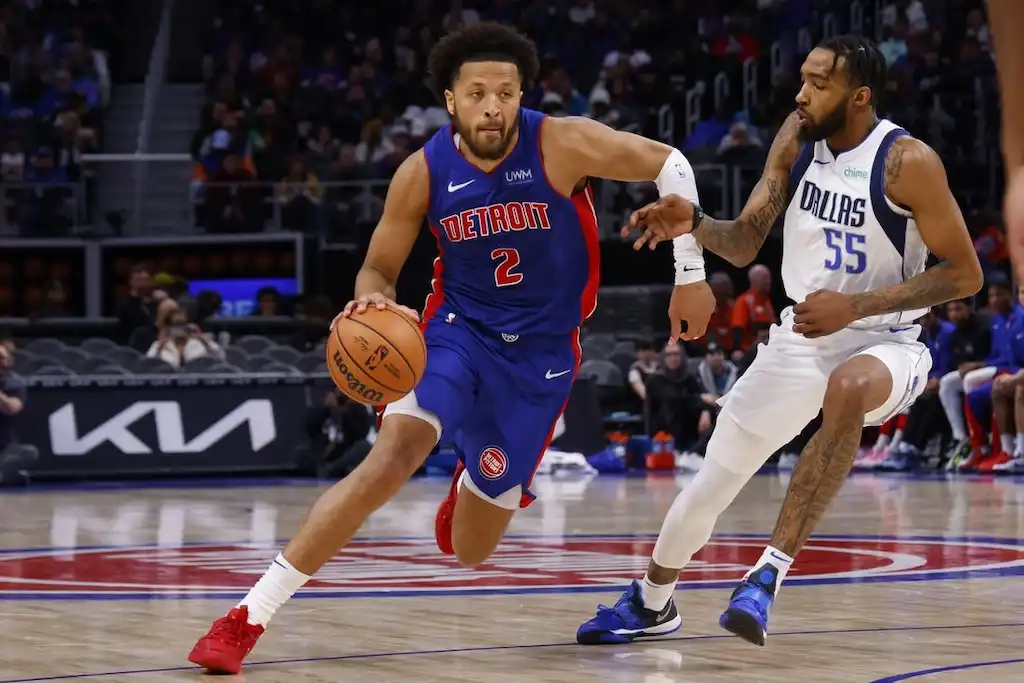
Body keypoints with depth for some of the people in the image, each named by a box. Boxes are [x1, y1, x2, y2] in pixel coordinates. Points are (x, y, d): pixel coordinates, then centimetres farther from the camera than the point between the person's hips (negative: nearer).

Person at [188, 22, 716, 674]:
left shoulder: (563, 144, -19)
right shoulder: (424, 173, -13)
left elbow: (670, 165, -7)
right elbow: (379, 267, 0)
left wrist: (691, 274, -4)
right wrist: (374, 302, -25)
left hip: (541, 352, 0)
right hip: (456, 329, 0)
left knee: (471, 549, 6)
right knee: (394, 455, -30)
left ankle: (482, 482, 48)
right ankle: (248, 618, -28)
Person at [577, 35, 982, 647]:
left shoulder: (908, 162, -19)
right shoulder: (797, 138, -3)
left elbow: (965, 274, -16)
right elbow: (745, 244, 1)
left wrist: (855, 305, -23)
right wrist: (694, 224, -21)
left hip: (885, 345, -5)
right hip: (802, 338, 5)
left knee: (848, 388, -42)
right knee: (713, 482, 9)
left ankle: (771, 572, -35)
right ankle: (652, 603, 37)